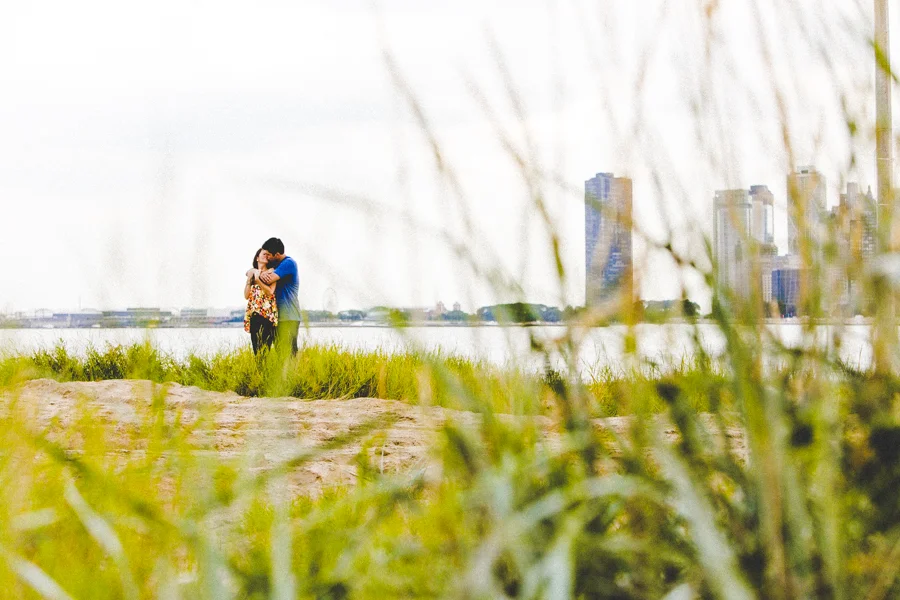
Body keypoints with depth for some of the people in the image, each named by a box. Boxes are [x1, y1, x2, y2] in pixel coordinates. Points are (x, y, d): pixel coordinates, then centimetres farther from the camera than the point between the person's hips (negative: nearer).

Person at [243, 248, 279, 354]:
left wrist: (257, 279, -11)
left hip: (267, 313, -4)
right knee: (256, 347, -2)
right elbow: (246, 296, 10)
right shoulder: (252, 273, 17)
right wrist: (249, 278, 1)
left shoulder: (271, 272, 8)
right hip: (253, 312, 4)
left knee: (264, 347, -14)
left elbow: (270, 291, -7)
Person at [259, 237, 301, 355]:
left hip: (288, 316, -9)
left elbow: (270, 280, -21)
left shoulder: (288, 263, -11)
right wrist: (261, 274, -7)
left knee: (288, 352, -13)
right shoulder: (276, 264, 18)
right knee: (279, 350, 7)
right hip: (278, 315, 9)